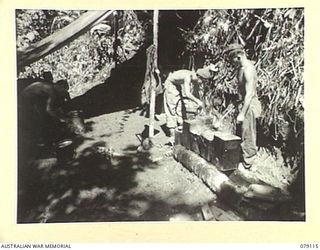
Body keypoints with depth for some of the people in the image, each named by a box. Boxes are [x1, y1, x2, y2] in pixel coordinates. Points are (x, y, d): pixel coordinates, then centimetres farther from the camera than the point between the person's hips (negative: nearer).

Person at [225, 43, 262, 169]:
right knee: (245, 133, 17)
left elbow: (249, 94, -25)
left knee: (247, 135, 0)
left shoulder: (248, 70, -22)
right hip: (244, 103, 9)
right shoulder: (242, 66, 8)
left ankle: (247, 163, 10)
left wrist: (242, 114, -24)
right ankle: (248, 157, 29)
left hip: (249, 105, -9)